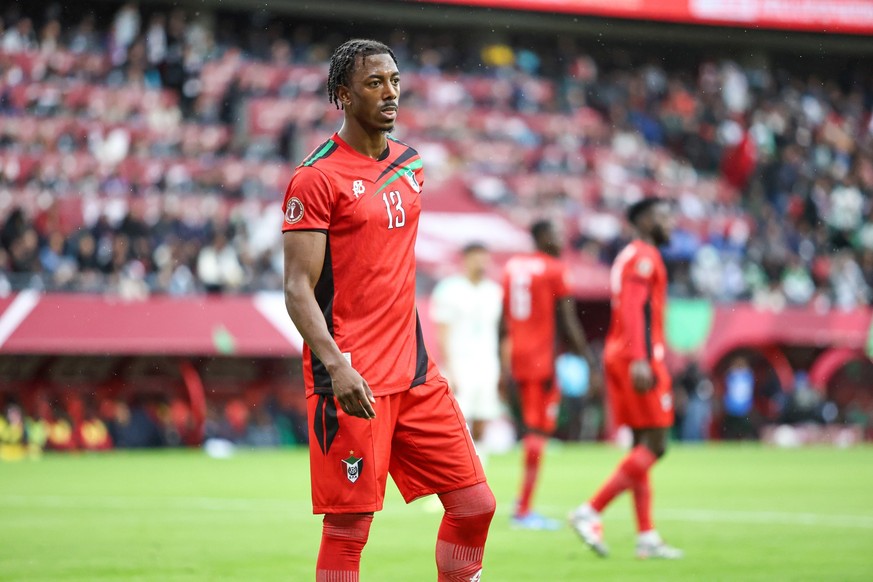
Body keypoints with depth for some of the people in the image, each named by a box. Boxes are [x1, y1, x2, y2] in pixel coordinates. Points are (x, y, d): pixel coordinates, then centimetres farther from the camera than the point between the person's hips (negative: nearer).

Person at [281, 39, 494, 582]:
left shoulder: (411, 165, 14)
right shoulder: (316, 177, -9)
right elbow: (298, 289, -13)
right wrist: (335, 365, -26)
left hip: (414, 373, 7)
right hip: (350, 380, -7)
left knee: (476, 504, 4)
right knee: (349, 527, -5)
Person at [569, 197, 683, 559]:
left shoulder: (629, 257, 21)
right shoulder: (644, 256, -9)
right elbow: (634, 309, -19)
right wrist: (640, 359, -27)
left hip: (619, 354, 10)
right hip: (640, 357, -10)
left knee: (643, 445, 9)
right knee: (654, 445, -8)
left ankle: (647, 536, 8)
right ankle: (591, 512, -14)